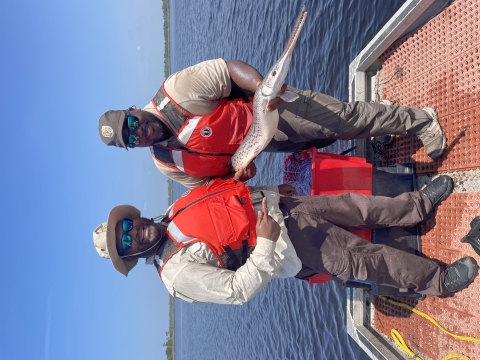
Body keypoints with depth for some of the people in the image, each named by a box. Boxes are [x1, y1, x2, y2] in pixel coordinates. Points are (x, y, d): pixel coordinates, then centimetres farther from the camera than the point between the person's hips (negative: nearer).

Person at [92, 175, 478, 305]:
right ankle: (438, 279, 16)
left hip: (280, 207, 6)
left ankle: (421, 203, 21)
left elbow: (225, 196, 13)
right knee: (362, 259, -6)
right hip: (292, 251, -6)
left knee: (357, 206, 0)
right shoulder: (179, 272, -14)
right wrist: (265, 244, -26)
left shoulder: (177, 212, 5)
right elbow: (240, 290, -19)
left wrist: (272, 190, 6)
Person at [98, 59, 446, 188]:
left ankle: (419, 120, 14)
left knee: (346, 118, -8)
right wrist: (235, 174, -13)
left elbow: (231, 68, -18)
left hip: (272, 110, -3)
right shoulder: (166, 163, -2)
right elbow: (205, 183, 7)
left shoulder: (176, 90, -18)